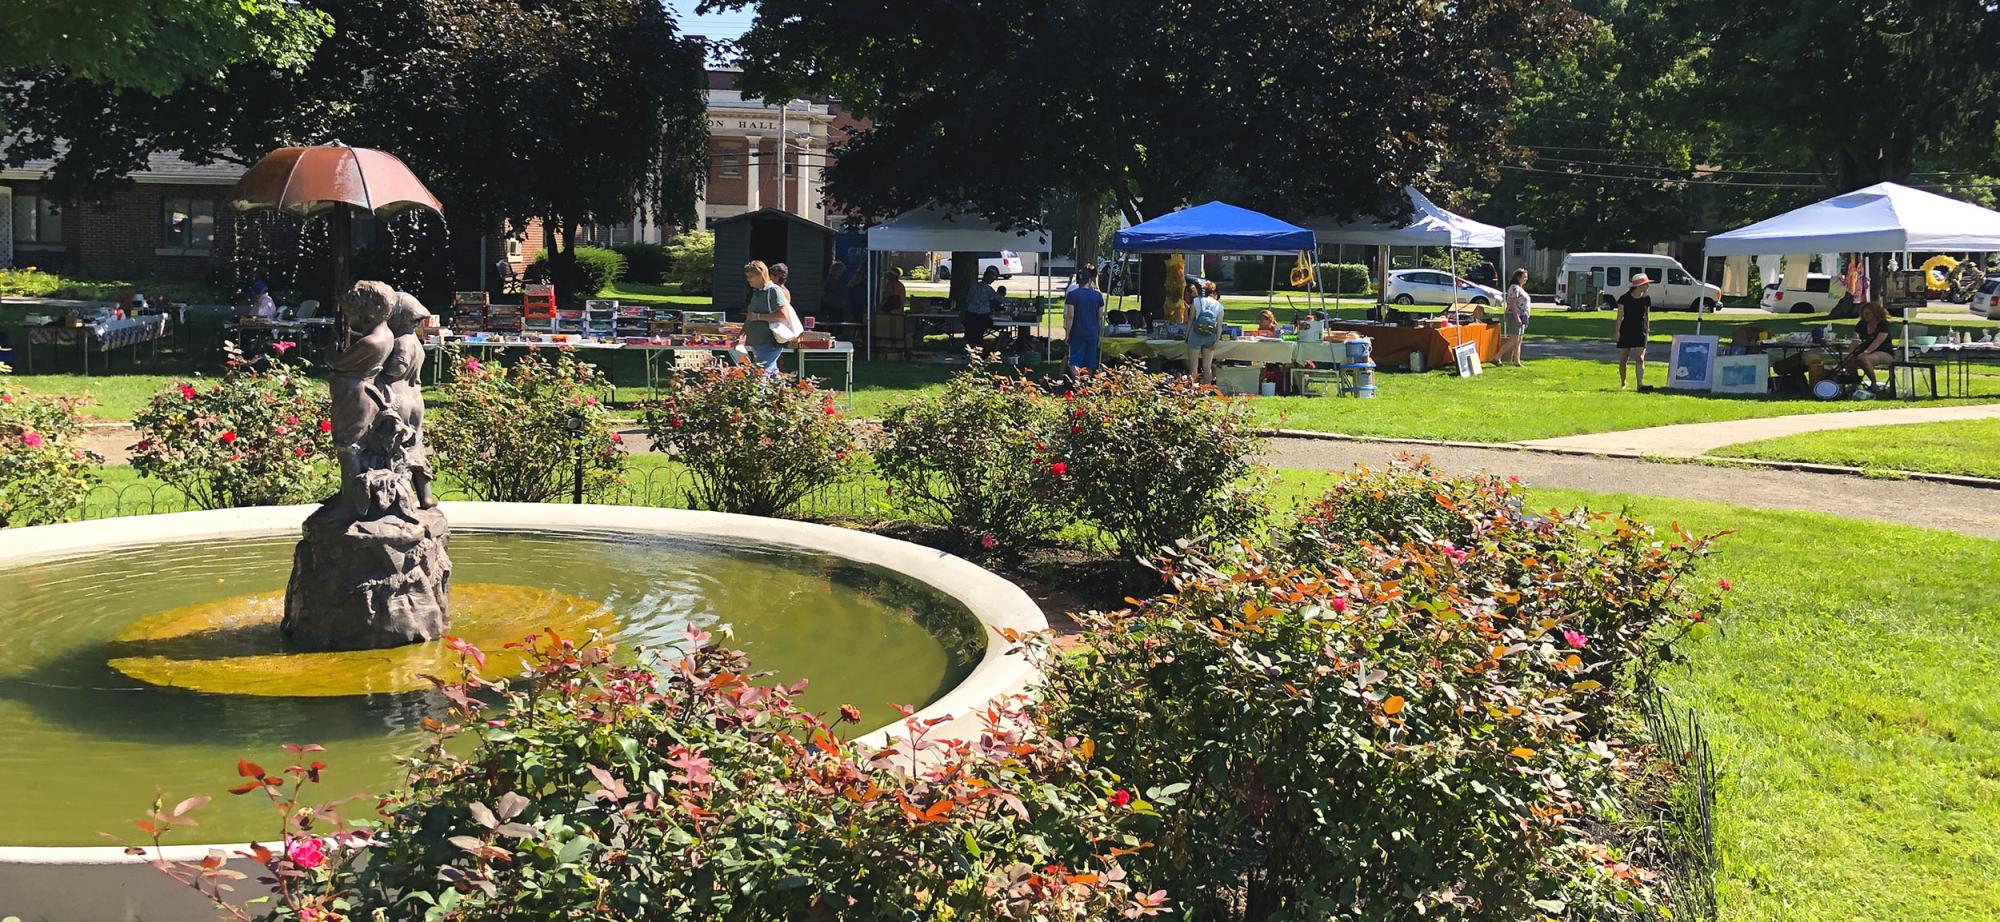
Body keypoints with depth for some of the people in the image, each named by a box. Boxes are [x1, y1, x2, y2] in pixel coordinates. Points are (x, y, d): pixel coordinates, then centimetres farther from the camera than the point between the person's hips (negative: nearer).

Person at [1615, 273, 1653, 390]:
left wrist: (1647, 329, 10)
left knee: (1640, 358, -11)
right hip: (1626, 330, -1)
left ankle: (1640, 384, -18)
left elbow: (1647, 315, 13)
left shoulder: (1646, 299, 3)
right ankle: (1622, 383, 21)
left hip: (1640, 331, 1)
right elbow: (1620, 315, -1)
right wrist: (1618, 331, -5)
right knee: (1623, 359, 6)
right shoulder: (1624, 298, -6)